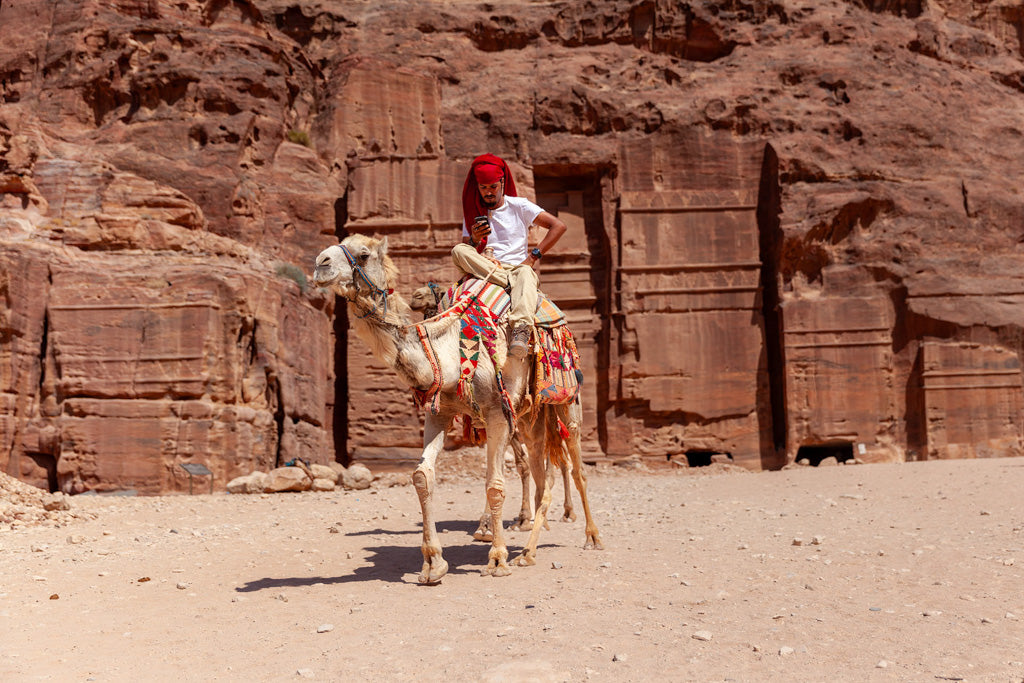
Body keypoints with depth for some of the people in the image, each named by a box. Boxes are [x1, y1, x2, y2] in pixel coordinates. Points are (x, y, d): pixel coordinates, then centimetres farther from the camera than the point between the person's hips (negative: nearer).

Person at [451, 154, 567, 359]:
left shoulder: (519, 206, 8)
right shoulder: (472, 212, 15)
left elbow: (558, 226, 0)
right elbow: (465, 255, 7)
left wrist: (534, 255, -7)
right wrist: (474, 239, -15)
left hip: (518, 267, -2)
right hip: (483, 270, 3)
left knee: (526, 274, -38)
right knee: (458, 251, -24)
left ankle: (521, 330, -63)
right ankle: (512, 283, -32)